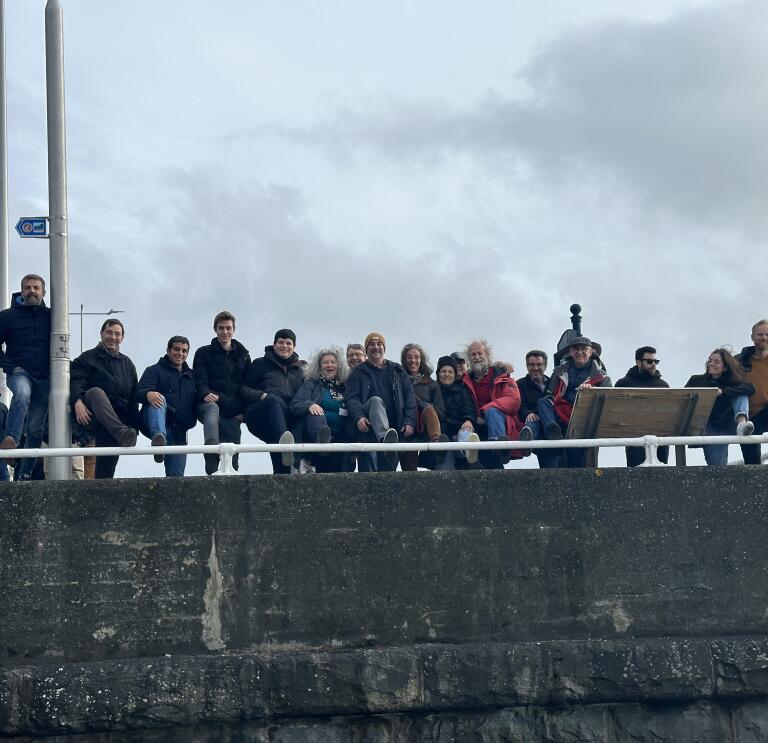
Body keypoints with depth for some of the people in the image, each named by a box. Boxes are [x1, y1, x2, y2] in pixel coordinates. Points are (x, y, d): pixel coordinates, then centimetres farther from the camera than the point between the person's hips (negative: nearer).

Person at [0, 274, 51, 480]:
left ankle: (25, 473, 5)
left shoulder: (50, 316, 12)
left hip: (44, 378, 3)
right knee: (22, 393, -38)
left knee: (36, 428, 1)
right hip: (19, 373, -3)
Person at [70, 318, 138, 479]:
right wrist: (77, 401, -28)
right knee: (96, 392, -36)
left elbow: (133, 399, 21)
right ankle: (122, 432, -58)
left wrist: (134, 427, 11)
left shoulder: (127, 364, 23)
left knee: (106, 466, -12)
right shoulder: (87, 358, 9)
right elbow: (76, 381, -7)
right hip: (91, 418, -4)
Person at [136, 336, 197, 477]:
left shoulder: (191, 376, 23)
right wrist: (148, 394, -33)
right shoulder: (155, 370, 7)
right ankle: (159, 437, -63)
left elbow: (196, 403, 27)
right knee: (158, 401, -36)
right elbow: (139, 393, -8)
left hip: (178, 432, 5)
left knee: (176, 474, -3)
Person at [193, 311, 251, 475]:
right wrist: (205, 394, -23)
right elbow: (199, 380, 0)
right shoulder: (203, 353, 13)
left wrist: (243, 411, 3)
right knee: (212, 409, -40)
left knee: (232, 450, -13)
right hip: (209, 403, -5)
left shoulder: (243, 355, 22)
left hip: (233, 412, 5)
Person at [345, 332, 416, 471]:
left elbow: (409, 396, 13)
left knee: (387, 467, -15)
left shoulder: (397, 371, 22)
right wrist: (359, 416, -18)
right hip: (368, 425, -2)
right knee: (376, 401, -34)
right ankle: (386, 438, -59)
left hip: (395, 426, 2)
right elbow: (351, 398, 4)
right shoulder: (358, 372, 16)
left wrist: (409, 422, -3)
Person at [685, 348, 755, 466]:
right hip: (707, 429, -1)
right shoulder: (696, 380, 12)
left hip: (728, 428, 1)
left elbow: (750, 388, -11)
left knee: (742, 395, -18)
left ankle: (741, 422, -41)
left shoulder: (732, 383, 10)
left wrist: (723, 392, -23)